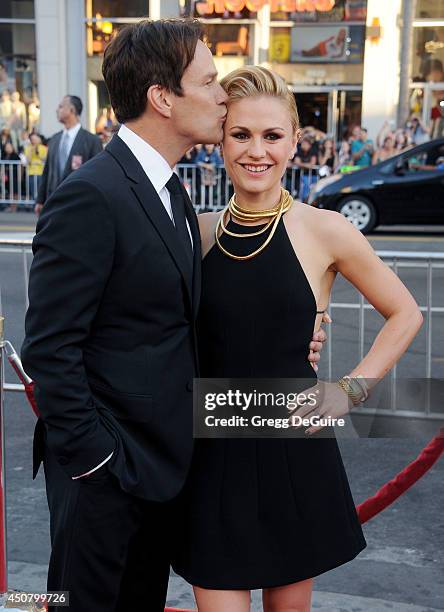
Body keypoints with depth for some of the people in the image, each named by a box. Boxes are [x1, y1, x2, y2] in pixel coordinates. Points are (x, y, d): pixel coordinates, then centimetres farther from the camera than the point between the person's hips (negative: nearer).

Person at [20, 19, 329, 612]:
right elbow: (49, 349, -21)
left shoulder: (171, 192, 9)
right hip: (105, 473, -8)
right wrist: (93, 458, -18)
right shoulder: (89, 196, -20)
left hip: (160, 463, 9)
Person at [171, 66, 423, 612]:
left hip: (295, 451, -1)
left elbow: (405, 315, 4)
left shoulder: (323, 231, -7)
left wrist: (351, 389, -5)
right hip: (213, 453, 1)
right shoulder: (198, 231, 1)